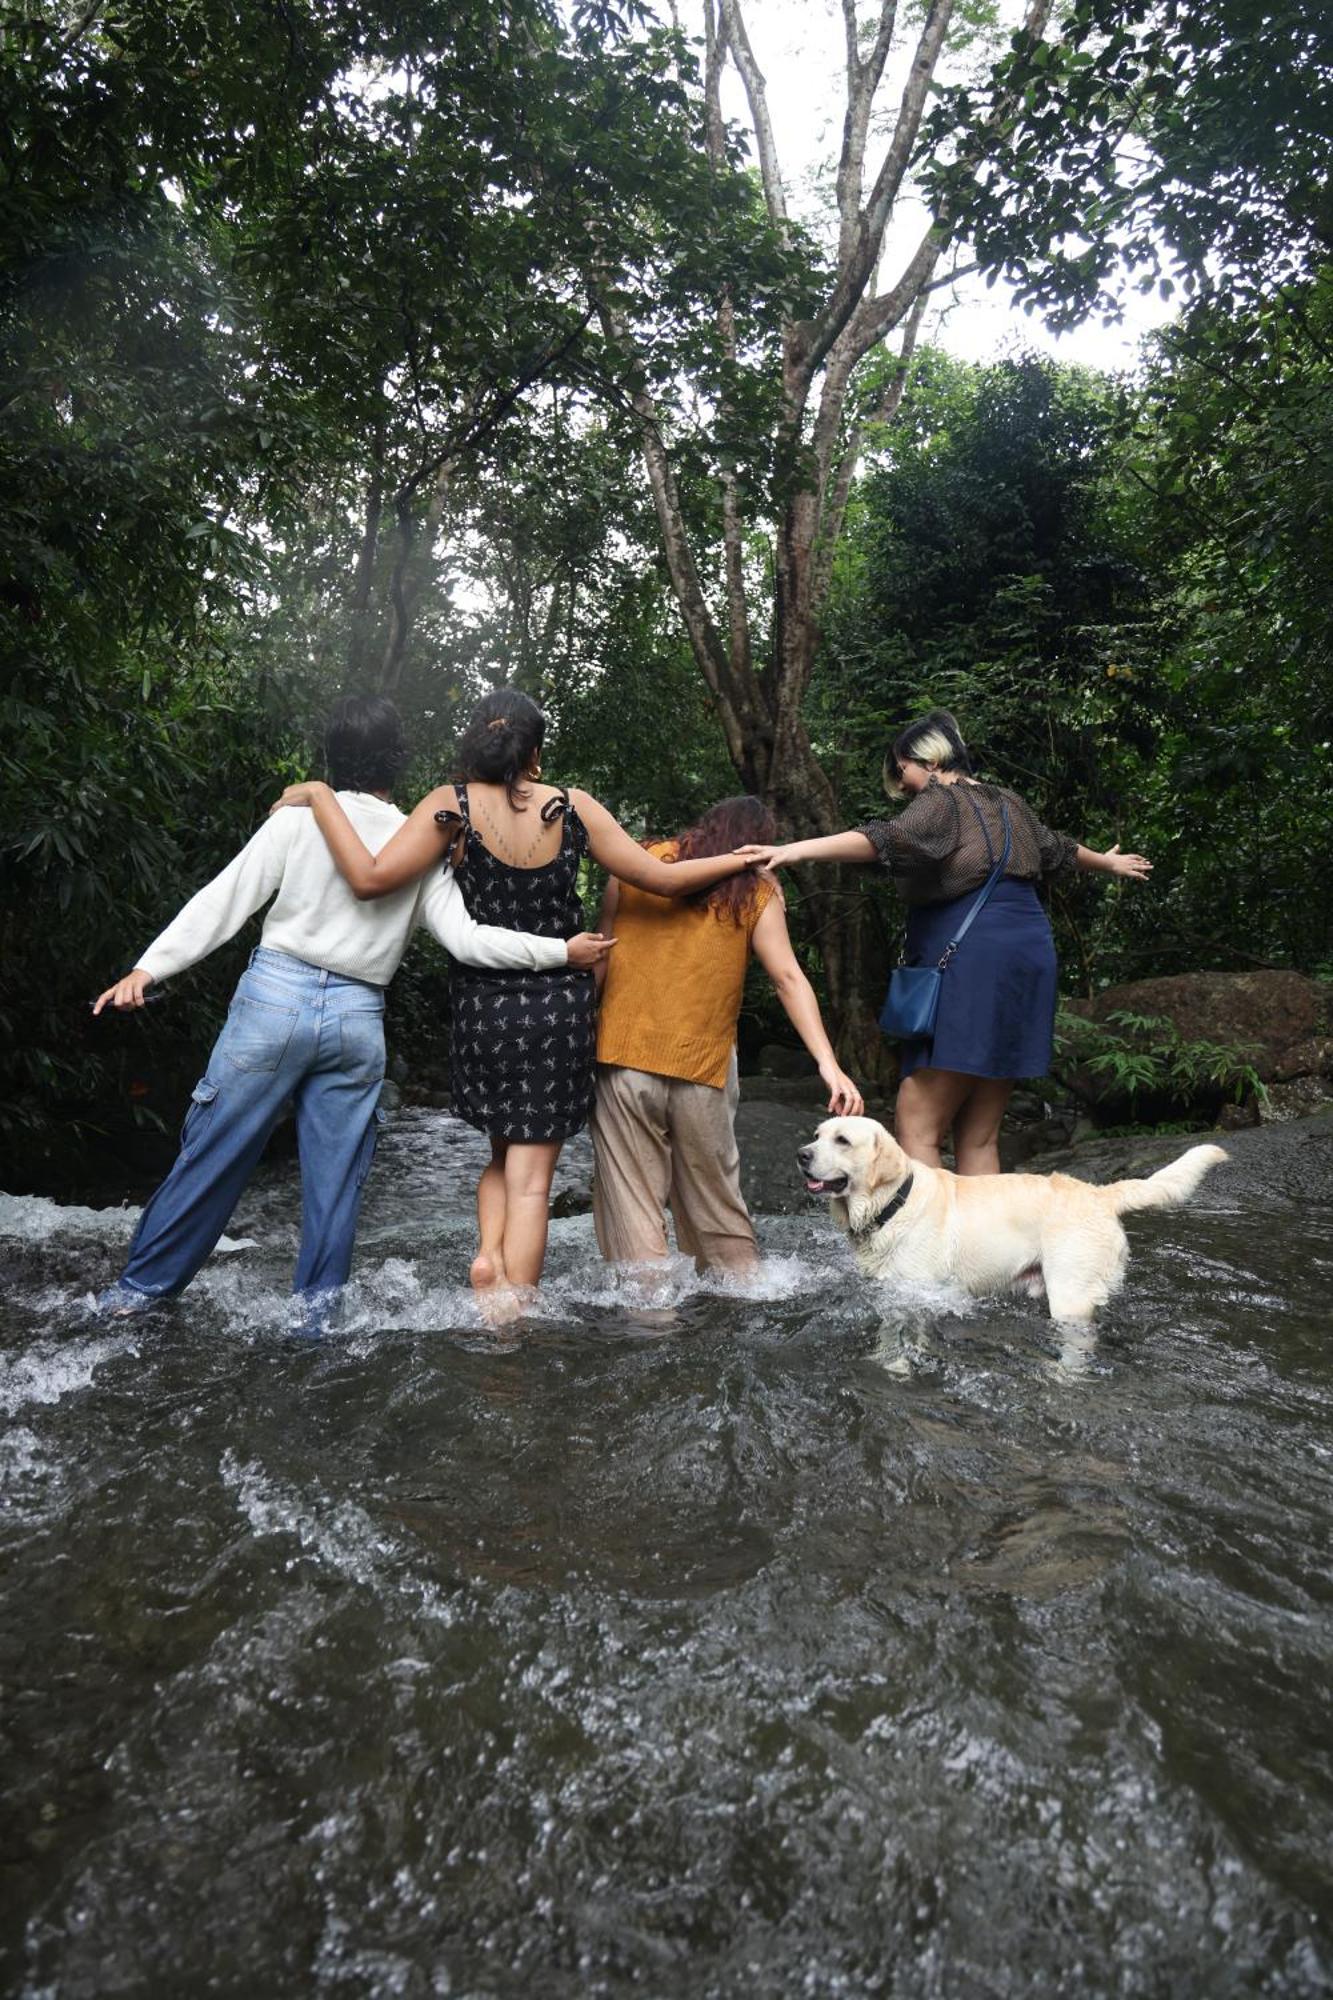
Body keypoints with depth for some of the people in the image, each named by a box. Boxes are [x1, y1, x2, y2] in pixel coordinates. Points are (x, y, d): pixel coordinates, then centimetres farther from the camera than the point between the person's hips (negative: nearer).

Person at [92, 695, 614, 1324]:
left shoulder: (298, 821, -2)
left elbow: (223, 902, -4)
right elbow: (465, 938, -2)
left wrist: (148, 967, -2)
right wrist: (562, 951, 4)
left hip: (275, 998, -1)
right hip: (358, 1019, 2)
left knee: (211, 1153, 8)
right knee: (337, 1173, 10)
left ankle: (143, 1286, 21)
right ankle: (318, 1313, 18)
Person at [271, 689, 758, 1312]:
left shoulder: (454, 805, -6)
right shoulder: (571, 808, -3)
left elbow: (371, 877, -18)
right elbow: (661, 878, -1)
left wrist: (319, 795, -6)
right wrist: (742, 859, 14)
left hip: (482, 1006, 1)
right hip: (559, 1008, -1)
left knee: (504, 1154, 25)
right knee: (531, 1177, 5)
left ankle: (489, 1252, 2)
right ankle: (511, 1319, 5)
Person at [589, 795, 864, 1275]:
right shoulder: (758, 894, 4)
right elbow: (789, 978, -3)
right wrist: (828, 1064, -7)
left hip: (625, 1057, 0)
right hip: (703, 1064, 1)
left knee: (631, 1201, 4)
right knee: (715, 1197, 17)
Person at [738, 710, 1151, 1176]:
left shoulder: (941, 800, -3)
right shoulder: (1007, 804, 22)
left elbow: (889, 840, -24)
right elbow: (1057, 848, 39)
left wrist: (795, 850, -36)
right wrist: (1109, 862, 61)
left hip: (972, 961, -9)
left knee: (916, 1128, -10)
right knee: (978, 1137, 10)